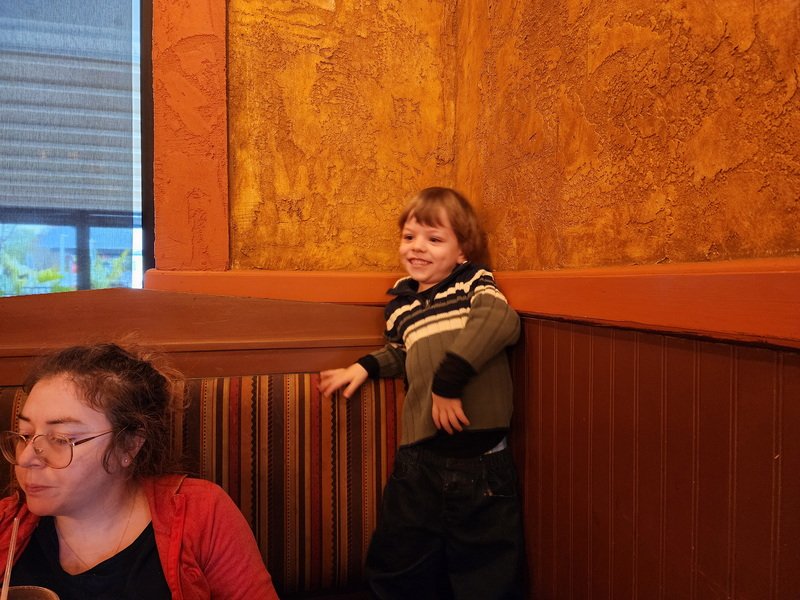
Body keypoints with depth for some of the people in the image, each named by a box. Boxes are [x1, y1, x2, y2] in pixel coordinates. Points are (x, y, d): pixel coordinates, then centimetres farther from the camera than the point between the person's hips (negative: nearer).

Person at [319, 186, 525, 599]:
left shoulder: (473, 281, -2)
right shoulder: (400, 302, 13)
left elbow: (499, 320, -22)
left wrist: (450, 379, -26)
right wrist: (366, 366, 14)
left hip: (482, 462, -4)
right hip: (419, 460, 5)